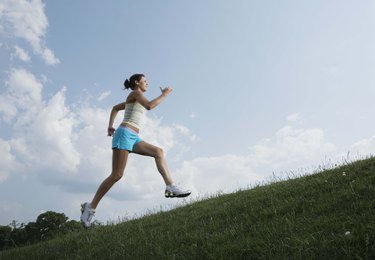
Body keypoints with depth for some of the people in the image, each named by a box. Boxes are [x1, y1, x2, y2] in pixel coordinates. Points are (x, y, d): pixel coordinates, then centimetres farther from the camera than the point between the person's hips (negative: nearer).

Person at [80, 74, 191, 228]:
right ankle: (90, 207, -4)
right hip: (124, 134, -9)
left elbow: (115, 108, 36)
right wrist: (164, 95, -6)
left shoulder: (135, 99, 26)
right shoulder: (135, 93, 1)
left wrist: (110, 126, 29)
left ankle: (170, 187, -19)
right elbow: (149, 106, -18)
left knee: (158, 152, -8)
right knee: (117, 175, -12)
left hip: (133, 137, 9)